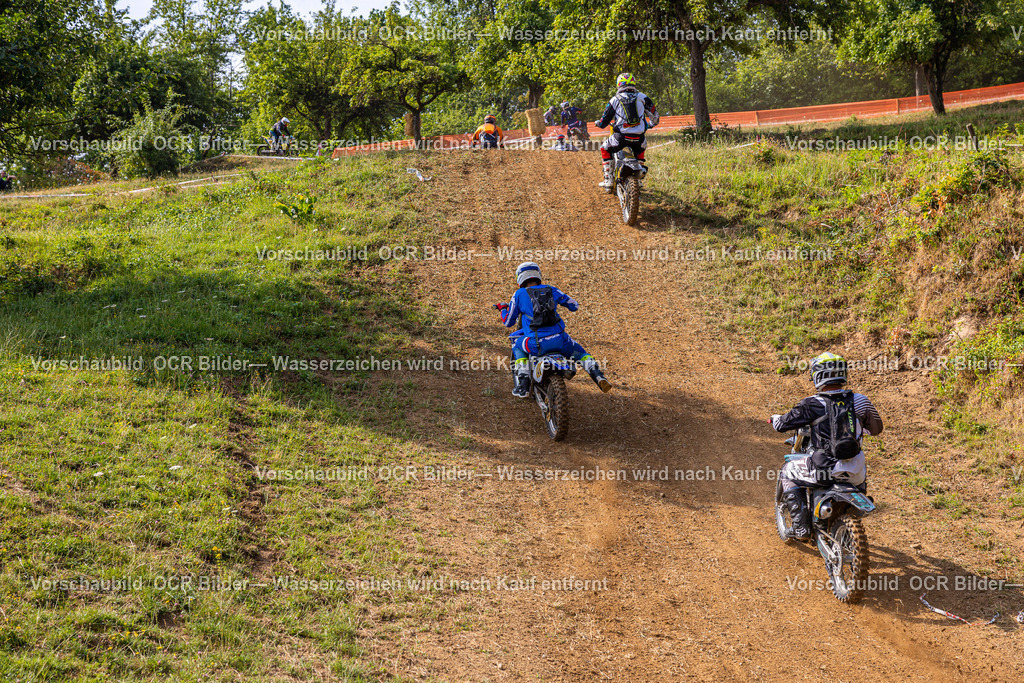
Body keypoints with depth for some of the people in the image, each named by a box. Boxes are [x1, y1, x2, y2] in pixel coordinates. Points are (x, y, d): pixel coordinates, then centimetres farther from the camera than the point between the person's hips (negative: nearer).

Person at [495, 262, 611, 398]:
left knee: (517, 347, 29)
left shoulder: (519, 294, 8)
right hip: (559, 339, 2)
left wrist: (503, 309, 36)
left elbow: (508, 322, 14)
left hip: (537, 344, -2)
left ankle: (522, 386, 15)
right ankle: (598, 375, -2)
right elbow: (575, 305, 23)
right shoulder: (552, 290, 15)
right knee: (580, 353, 27)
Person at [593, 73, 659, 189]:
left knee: (605, 149, 23)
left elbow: (604, 120, 9)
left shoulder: (615, 100, 4)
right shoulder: (642, 97, 8)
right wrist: (652, 124, 35)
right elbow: (654, 115, 12)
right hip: (639, 138, 3)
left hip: (621, 137, -3)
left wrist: (598, 123, 33)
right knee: (641, 149, 37)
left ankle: (608, 179, 12)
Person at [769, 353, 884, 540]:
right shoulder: (859, 400, 1)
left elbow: (783, 424, 1)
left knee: (788, 472, 23)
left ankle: (801, 527, 18)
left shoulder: (813, 404, -9)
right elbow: (876, 428, 16)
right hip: (854, 472, 4)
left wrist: (775, 418, 25)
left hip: (822, 469, -4)